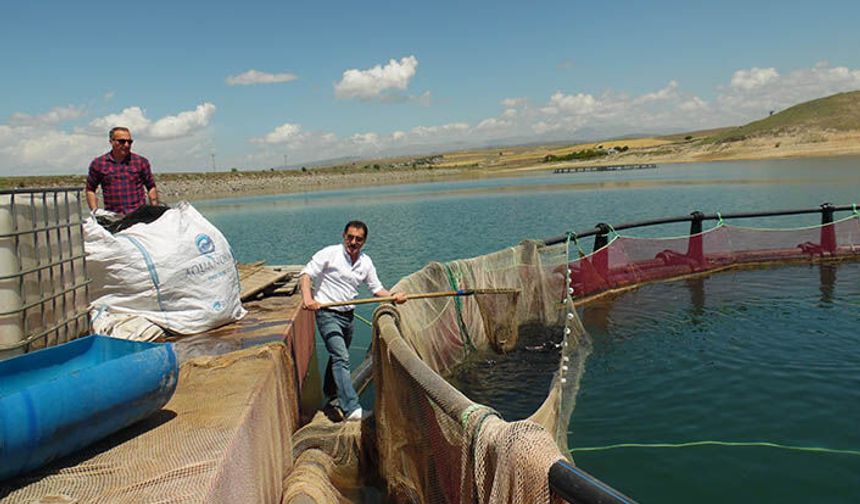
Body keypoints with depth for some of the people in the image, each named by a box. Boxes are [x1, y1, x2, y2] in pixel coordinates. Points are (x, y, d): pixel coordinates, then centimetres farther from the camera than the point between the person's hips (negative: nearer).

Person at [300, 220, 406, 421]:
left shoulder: (366, 262, 6)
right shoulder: (329, 254, -12)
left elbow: (376, 288, 13)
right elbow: (305, 275, -14)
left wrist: (393, 297, -6)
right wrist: (307, 298, -31)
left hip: (348, 315, 7)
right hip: (328, 314, -6)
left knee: (339, 357, 22)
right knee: (341, 358, -17)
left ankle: (331, 394, 45)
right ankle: (351, 409, -21)